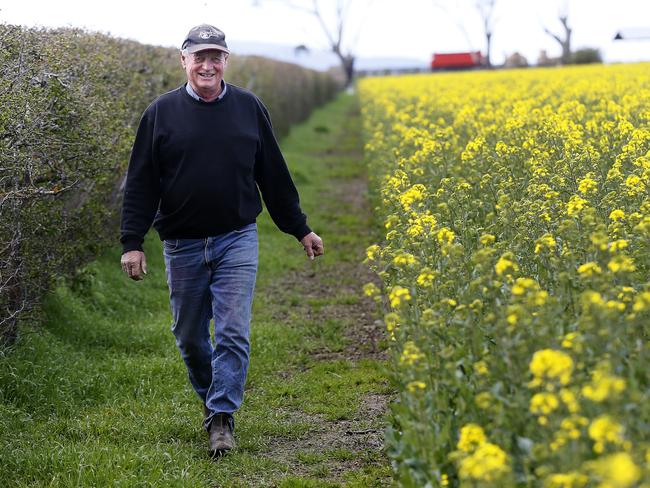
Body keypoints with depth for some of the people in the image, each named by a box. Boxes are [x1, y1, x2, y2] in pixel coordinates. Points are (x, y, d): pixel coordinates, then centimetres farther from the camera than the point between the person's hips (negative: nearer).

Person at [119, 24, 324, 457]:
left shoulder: (249, 108, 5)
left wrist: (300, 229, 14)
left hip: (237, 240, 0)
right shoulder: (162, 112, 0)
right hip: (183, 244, 1)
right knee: (189, 336, 10)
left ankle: (222, 416, -6)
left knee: (234, 332, -9)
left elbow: (274, 175, 12)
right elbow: (141, 183, 1)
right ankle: (212, 400, 31)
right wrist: (132, 243, -6)